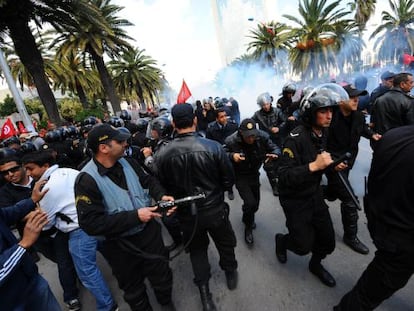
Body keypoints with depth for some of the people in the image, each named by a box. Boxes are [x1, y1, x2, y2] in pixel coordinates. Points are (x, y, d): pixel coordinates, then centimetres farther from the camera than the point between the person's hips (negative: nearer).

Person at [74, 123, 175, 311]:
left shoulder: (127, 162, -6)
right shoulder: (87, 180, -23)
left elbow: (148, 180, 9)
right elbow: (91, 224, -27)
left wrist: (161, 195, -12)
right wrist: (135, 216, -28)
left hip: (149, 231, 5)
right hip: (119, 245, -4)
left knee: (161, 274, 25)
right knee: (133, 288, 23)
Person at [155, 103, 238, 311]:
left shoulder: (162, 155, -17)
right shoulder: (213, 147, -21)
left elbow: (162, 187, -5)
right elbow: (229, 180, -11)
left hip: (187, 214, 1)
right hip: (215, 210, 0)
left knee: (197, 250, 25)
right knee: (225, 244, 27)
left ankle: (204, 292, 38)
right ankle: (230, 274, 52)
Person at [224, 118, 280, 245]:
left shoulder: (262, 136, -19)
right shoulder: (231, 141, -25)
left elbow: (275, 148, -8)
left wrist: (275, 154, -32)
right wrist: (232, 156, -37)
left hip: (254, 174, 4)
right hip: (240, 176, -4)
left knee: (256, 202, 18)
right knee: (250, 203, -17)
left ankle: (248, 219, 54)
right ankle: (248, 226, 15)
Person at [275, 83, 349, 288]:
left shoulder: (324, 133, 0)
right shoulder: (296, 138, -25)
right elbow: (284, 177, -29)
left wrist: (331, 163, 2)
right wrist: (314, 166, -36)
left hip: (315, 194, 7)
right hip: (295, 200, -7)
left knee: (328, 241, 14)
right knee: (304, 245, 3)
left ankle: (316, 264, 45)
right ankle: (281, 240, 37)